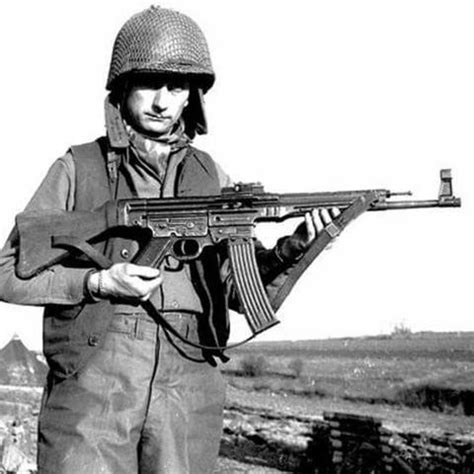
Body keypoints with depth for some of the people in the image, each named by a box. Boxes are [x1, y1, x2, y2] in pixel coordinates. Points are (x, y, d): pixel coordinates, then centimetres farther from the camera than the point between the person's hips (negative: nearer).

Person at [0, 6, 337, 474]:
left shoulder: (210, 176, 13)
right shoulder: (78, 168, 5)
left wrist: (291, 250, -7)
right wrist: (99, 283, -10)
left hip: (189, 391, 3)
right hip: (92, 385, -2)